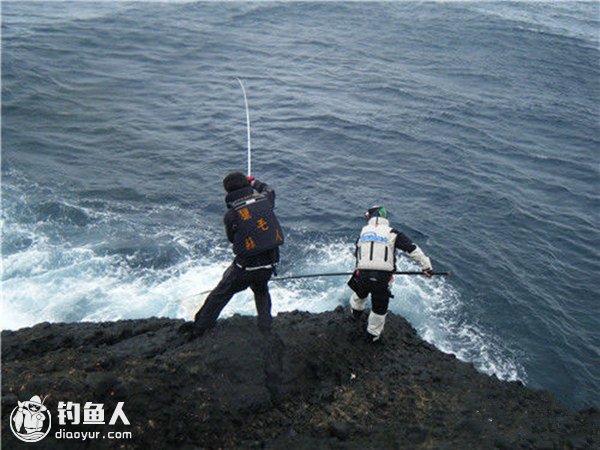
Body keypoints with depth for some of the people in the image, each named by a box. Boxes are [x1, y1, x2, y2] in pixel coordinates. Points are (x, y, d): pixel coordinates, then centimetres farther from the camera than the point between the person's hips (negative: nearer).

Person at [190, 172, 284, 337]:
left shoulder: (230, 214, -11)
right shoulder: (264, 200, -2)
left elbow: (232, 238, 4)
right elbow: (269, 190, 23)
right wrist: (253, 182, 40)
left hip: (245, 267, -3)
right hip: (269, 265, 4)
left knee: (219, 295, 16)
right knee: (261, 291, 34)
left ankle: (197, 331, 29)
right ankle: (265, 327, 31)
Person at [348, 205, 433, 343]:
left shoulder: (363, 232, 11)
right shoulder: (392, 233, 1)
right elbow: (413, 249, -2)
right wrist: (426, 265, 5)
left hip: (362, 275, 3)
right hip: (383, 279, -3)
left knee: (360, 295, 35)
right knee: (379, 308, 19)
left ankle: (356, 312, 61)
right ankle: (373, 334, 35)